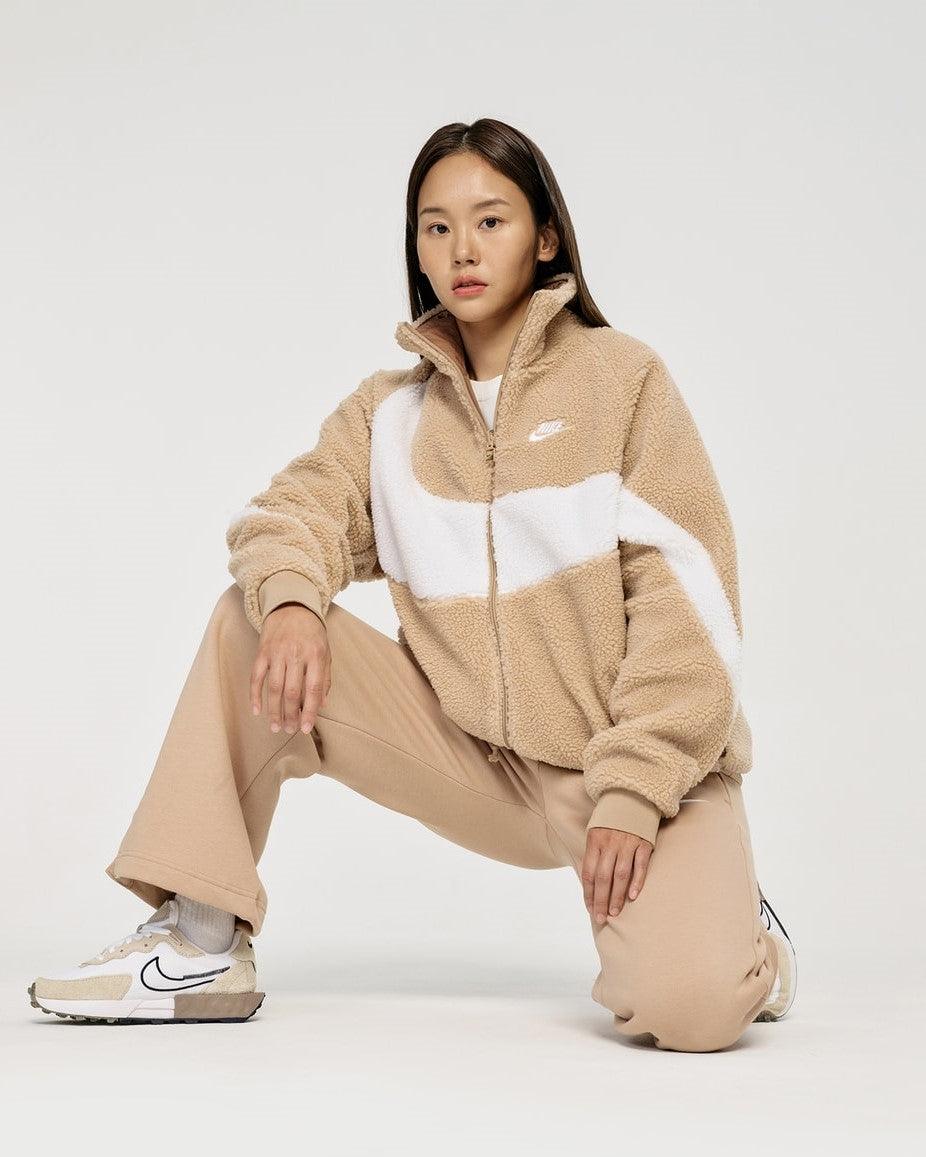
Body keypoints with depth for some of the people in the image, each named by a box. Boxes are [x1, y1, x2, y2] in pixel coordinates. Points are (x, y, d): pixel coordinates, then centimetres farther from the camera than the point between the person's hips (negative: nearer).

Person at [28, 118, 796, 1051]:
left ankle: (725, 919, 8)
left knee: (682, 1008, -29)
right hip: (477, 757, 4)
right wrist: (292, 599, -28)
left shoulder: (622, 376, -4)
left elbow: (687, 598, -10)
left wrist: (632, 794, -18)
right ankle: (199, 941, -7)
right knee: (251, 622, -11)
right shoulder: (391, 409, 9)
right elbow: (293, 511, -3)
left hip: (635, 764, -3)